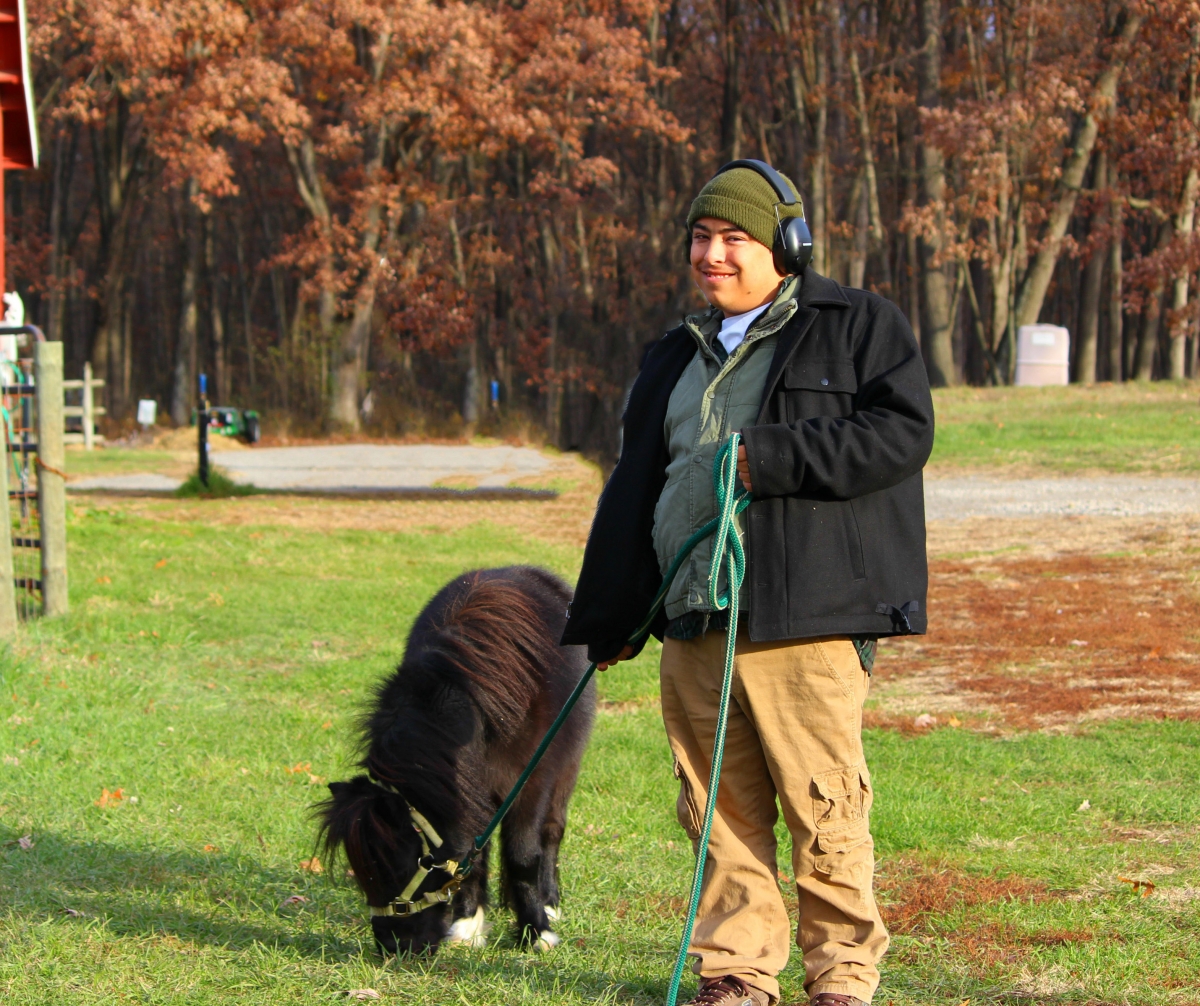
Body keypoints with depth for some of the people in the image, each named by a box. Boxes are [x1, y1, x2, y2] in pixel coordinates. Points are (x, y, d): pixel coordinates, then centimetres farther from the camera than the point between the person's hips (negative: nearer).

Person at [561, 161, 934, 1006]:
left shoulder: (859, 326, 5)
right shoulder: (678, 358, 22)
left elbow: (902, 430, -9)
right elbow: (635, 490, 25)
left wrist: (770, 458, -15)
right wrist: (611, 617, 22)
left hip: (806, 618, -5)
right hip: (694, 620, 5)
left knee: (824, 803, -6)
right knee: (723, 809, 5)